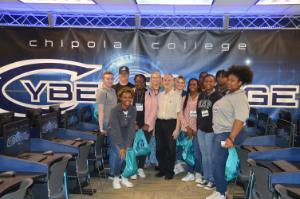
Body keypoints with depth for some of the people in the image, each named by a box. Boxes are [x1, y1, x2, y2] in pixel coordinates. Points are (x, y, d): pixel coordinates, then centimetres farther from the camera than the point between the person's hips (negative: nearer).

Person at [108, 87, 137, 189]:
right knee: (119, 155, -21)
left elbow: (132, 128, -15)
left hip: (126, 135, 4)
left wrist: (128, 145, -22)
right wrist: (121, 146, -31)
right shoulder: (115, 110, -25)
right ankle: (116, 178, 1)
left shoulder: (133, 110, -14)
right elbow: (116, 129, -28)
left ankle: (124, 178, 12)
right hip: (115, 135, -3)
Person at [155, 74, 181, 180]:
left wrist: (177, 129, -10)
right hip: (159, 123, 4)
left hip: (171, 123, -4)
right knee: (160, 148, 10)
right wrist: (154, 125, 9)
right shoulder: (159, 95, 10)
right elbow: (156, 111, 14)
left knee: (170, 148, 5)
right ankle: (162, 169, 27)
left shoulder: (177, 95, -3)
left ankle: (170, 171, 20)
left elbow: (178, 113, -5)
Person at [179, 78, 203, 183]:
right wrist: (187, 127, -2)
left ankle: (198, 173, 10)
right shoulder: (185, 98, 11)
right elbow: (181, 114, 8)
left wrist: (195, 129, -7)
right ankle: (190, 173, 16)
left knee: (197, 152, -6)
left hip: (197, 129, -4)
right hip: (187, 129, 4)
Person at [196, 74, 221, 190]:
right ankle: (206, 178, 23)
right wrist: (197, 126, 12)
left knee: (210, 156, 0)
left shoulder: (217, 96, -7)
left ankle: (212, 180, 12)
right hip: (201, 129, 6)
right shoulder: (201, 96, 11)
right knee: (204, 155, 12)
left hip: (211, 130, -6)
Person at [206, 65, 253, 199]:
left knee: (218, 164, -3)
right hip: (218, 132, 9)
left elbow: (240, 120, -25)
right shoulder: (229, 94, 13)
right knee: (217, 163, 13)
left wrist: (231, 138, -31)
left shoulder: (240, 98, -15)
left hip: (225, 134, -9)